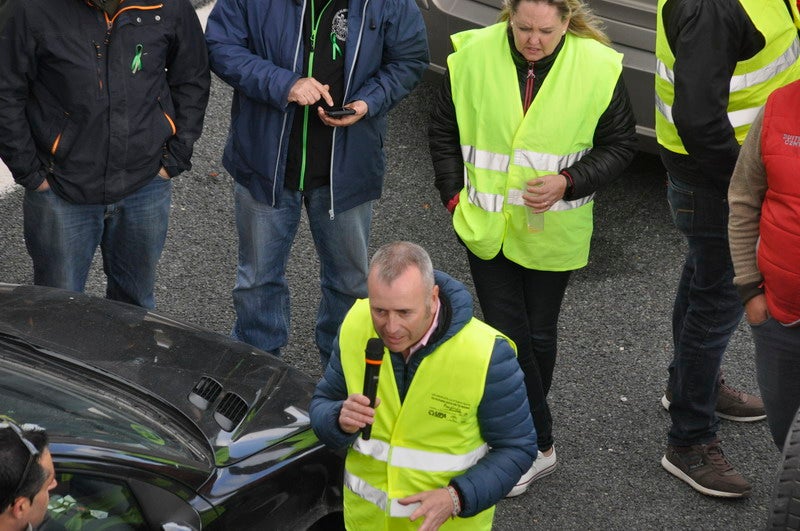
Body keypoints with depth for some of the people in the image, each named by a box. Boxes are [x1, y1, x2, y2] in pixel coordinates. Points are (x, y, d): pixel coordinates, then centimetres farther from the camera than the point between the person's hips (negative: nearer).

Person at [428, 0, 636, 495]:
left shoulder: (598, 68, -12)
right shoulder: (473, 55, -9)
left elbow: (620, 144, -1)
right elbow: (444, 131, 5)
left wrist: (568, 183, -16)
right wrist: (455, 197, -1)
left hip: (553, 230, 0)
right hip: (488, 226, 1)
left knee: (538, 335, 12)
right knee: (506, 334, -1)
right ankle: (540, 444, 12)